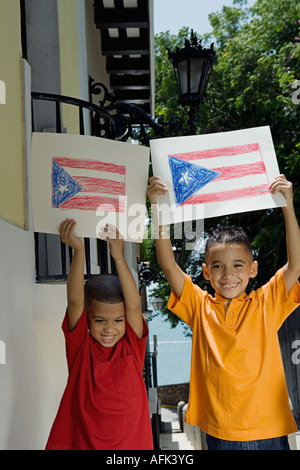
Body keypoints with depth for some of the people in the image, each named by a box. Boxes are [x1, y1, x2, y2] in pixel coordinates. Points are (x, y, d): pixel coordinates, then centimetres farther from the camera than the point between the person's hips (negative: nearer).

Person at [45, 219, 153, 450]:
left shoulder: (132, 344, -4)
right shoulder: (81, 344, -5)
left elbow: (134, 305, -19)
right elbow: (75, 301, -18)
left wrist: (118, 256, -27)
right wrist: (79, 250, -30)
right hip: (80, 441, 0)